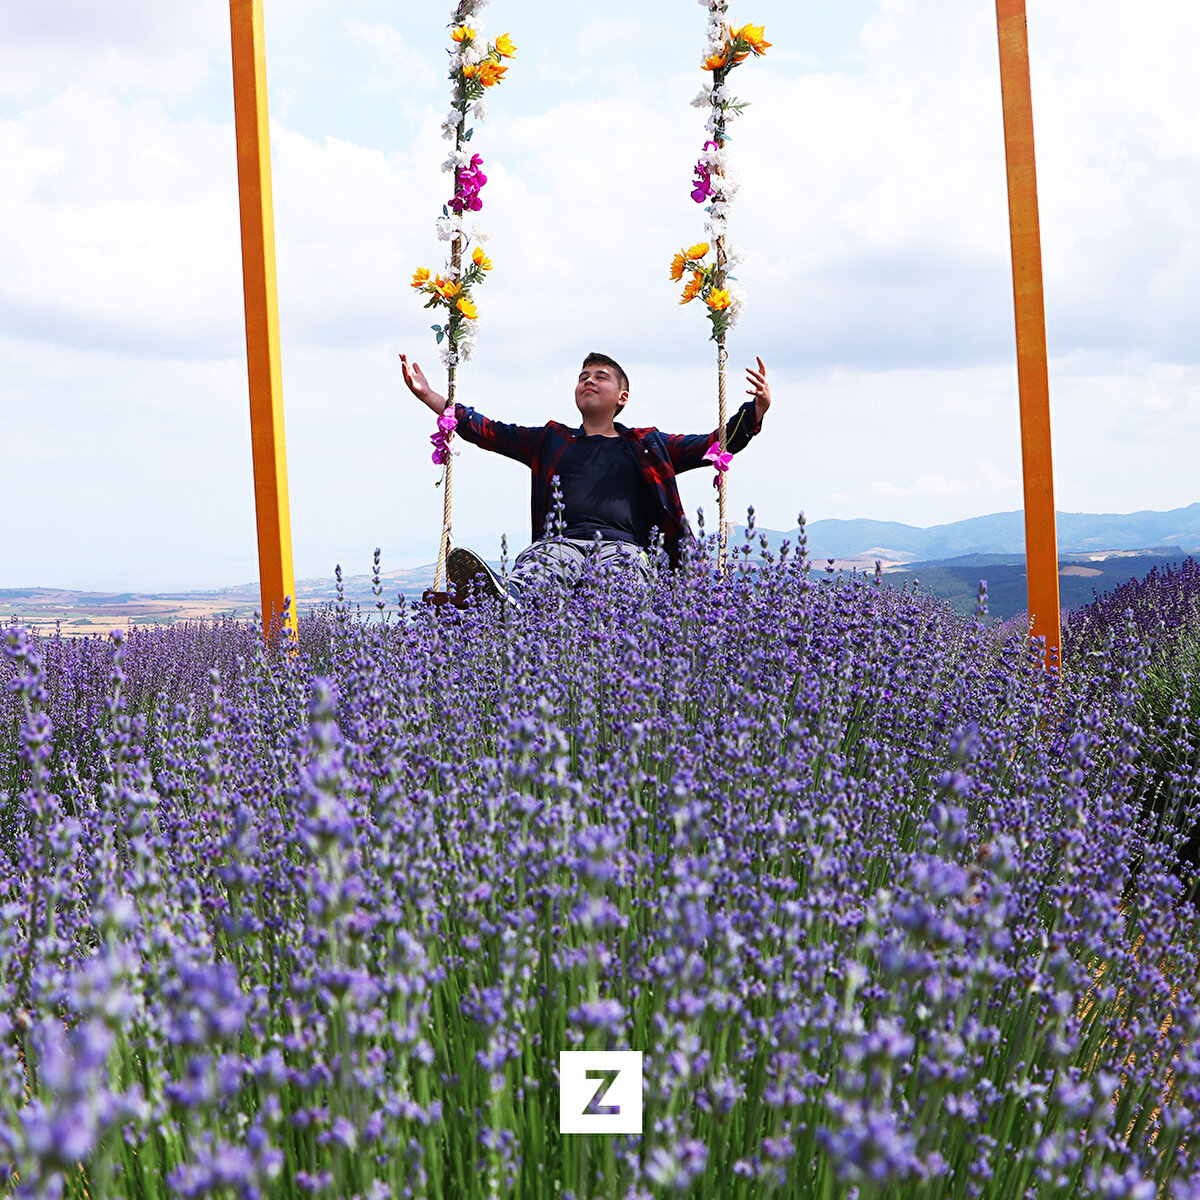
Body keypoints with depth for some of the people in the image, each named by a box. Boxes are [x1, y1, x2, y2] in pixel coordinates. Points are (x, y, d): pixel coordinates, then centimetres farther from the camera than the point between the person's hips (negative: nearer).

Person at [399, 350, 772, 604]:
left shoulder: (646, 445, 31)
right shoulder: (551, 441, 34)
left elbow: (718, 443, 25)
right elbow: (486, 431, 32)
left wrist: (757, 409, 8)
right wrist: (427, 395, 26)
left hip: (622, 544, 0)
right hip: (562, 540, 0)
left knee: (626, 565, -41)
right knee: (534, 564, -39)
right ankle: (500, 602, -72)